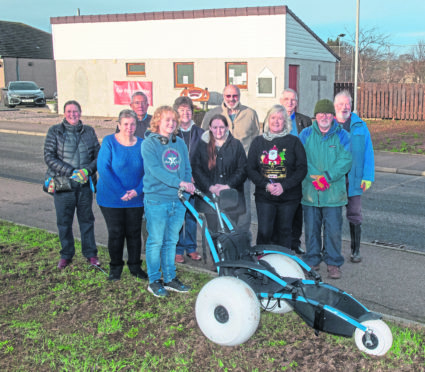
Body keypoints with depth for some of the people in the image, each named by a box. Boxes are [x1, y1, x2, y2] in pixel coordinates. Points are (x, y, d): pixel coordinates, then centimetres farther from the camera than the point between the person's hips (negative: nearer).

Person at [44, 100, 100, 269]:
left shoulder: (89, 131, 7)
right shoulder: (55, 131, 1)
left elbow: (98, 155, 5)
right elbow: (49, 157, -6)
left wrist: (87, 170, -13)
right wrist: (71, 172, -16)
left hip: (85, 184, 1)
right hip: (62, 184, -1)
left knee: (86, 219, 9)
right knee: (64, 221, 7)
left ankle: (90, 254, 22)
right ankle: (66, 255, 22)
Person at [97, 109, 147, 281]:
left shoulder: (142, 144, 0)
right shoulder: (109, 142, -7)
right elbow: (103, 168, -13)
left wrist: (138, 190, -13)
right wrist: (121, 192, -18)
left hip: (135, 199, 2)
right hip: (111, 199, -2)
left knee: (134, 233, 8)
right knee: (115, 233, 5)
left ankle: (135, 266, 25)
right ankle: (115, 267, 23)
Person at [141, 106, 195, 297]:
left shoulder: (180, 143, 12)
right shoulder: (149, 143, -5)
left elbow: (187, 168, 13)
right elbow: (155, 169, -17)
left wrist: (188, 185, -8)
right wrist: (179, 182, -26)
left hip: (178, 200, 5)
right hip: (156, 200, -5)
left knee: (171, 241, 13)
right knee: (156, 241, 2)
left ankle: (170, 278, 24)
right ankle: (154, 281, 15)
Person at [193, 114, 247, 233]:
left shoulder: (236, 145, 7)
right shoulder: (203, 146, 8)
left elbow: (242, 170, 3)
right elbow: (196, 170, 2)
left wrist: (228, 185, -10)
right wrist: (210, 186, -10)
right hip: (209, 197, 0)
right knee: (212, 231, -1)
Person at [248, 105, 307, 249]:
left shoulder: (294, 142, 3)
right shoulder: (258, 141, 7)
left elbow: (302, 168, -2)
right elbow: (251, 169, 4)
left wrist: (284, 186, -14)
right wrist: (266, 185, -12)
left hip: (289, 197, 0)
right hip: (264, 196, 0)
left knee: (284, 232, 8)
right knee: (264, 232, -3)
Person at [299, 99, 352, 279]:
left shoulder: (342, 135, 3)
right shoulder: (306, 134, 5)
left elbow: (346, 160, -7)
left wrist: (327, 177, -18)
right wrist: (314, 178, -15)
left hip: (334, 192, -1)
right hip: (310, 192, 1)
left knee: (334, 230, 1)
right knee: (311, 229, 9)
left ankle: (333, 263, 16)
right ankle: (312, 260, 24)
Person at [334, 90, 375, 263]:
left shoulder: (360, 126, 5)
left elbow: (368, 153, 4)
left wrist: (367, 177, -4)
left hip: (354, 180, 0)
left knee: (354, 216, 6)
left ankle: (355, 250, 17)